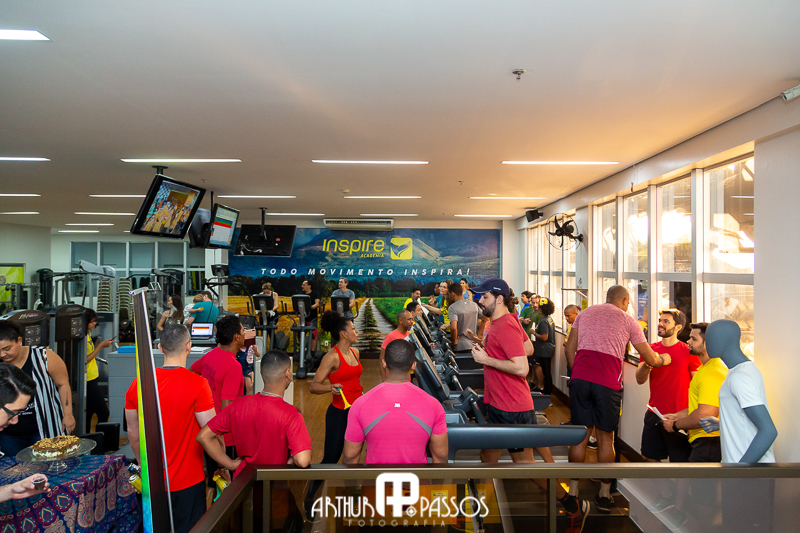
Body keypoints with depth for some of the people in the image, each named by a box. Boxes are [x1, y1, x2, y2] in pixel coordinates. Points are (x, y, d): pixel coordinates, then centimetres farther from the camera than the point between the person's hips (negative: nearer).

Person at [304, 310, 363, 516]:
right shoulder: (332, 356, -17)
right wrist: (331, 388, -37)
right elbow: (313, 386, -20)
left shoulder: (355, 352, 6)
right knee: (330, 459, 1)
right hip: (339, 414, -7)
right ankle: (309, 501, 22)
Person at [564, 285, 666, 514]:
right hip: (608, 383, -2)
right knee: (605, 437, 11)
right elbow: (651, 360, 12)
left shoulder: (584, 313, 17)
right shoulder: (627, 320, 9)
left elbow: (570, 349, 12)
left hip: (580, 379, 2)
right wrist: (664, 359, 32)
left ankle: (573, 491, 16)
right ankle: (604, 494, 20)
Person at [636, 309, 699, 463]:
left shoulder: (688, 352, -4)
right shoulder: (650, 349, 7)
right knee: (650, 457, 10)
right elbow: (640, 380, 1)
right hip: (653, 415, 4)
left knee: (679, 461, 1)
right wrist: (646, 365, -20)